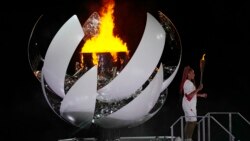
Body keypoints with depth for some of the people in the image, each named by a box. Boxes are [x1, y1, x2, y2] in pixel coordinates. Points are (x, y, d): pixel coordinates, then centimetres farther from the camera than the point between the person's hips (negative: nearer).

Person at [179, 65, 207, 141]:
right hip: (189, 106, -10)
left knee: (189, 122, 10)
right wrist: (198, 89, -26)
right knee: (192, 122, -11)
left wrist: (201, 95, 23)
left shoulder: (189, 82, 15)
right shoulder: (188, 83, -17)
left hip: (190, 106, 10)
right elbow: (189, 96, -24)